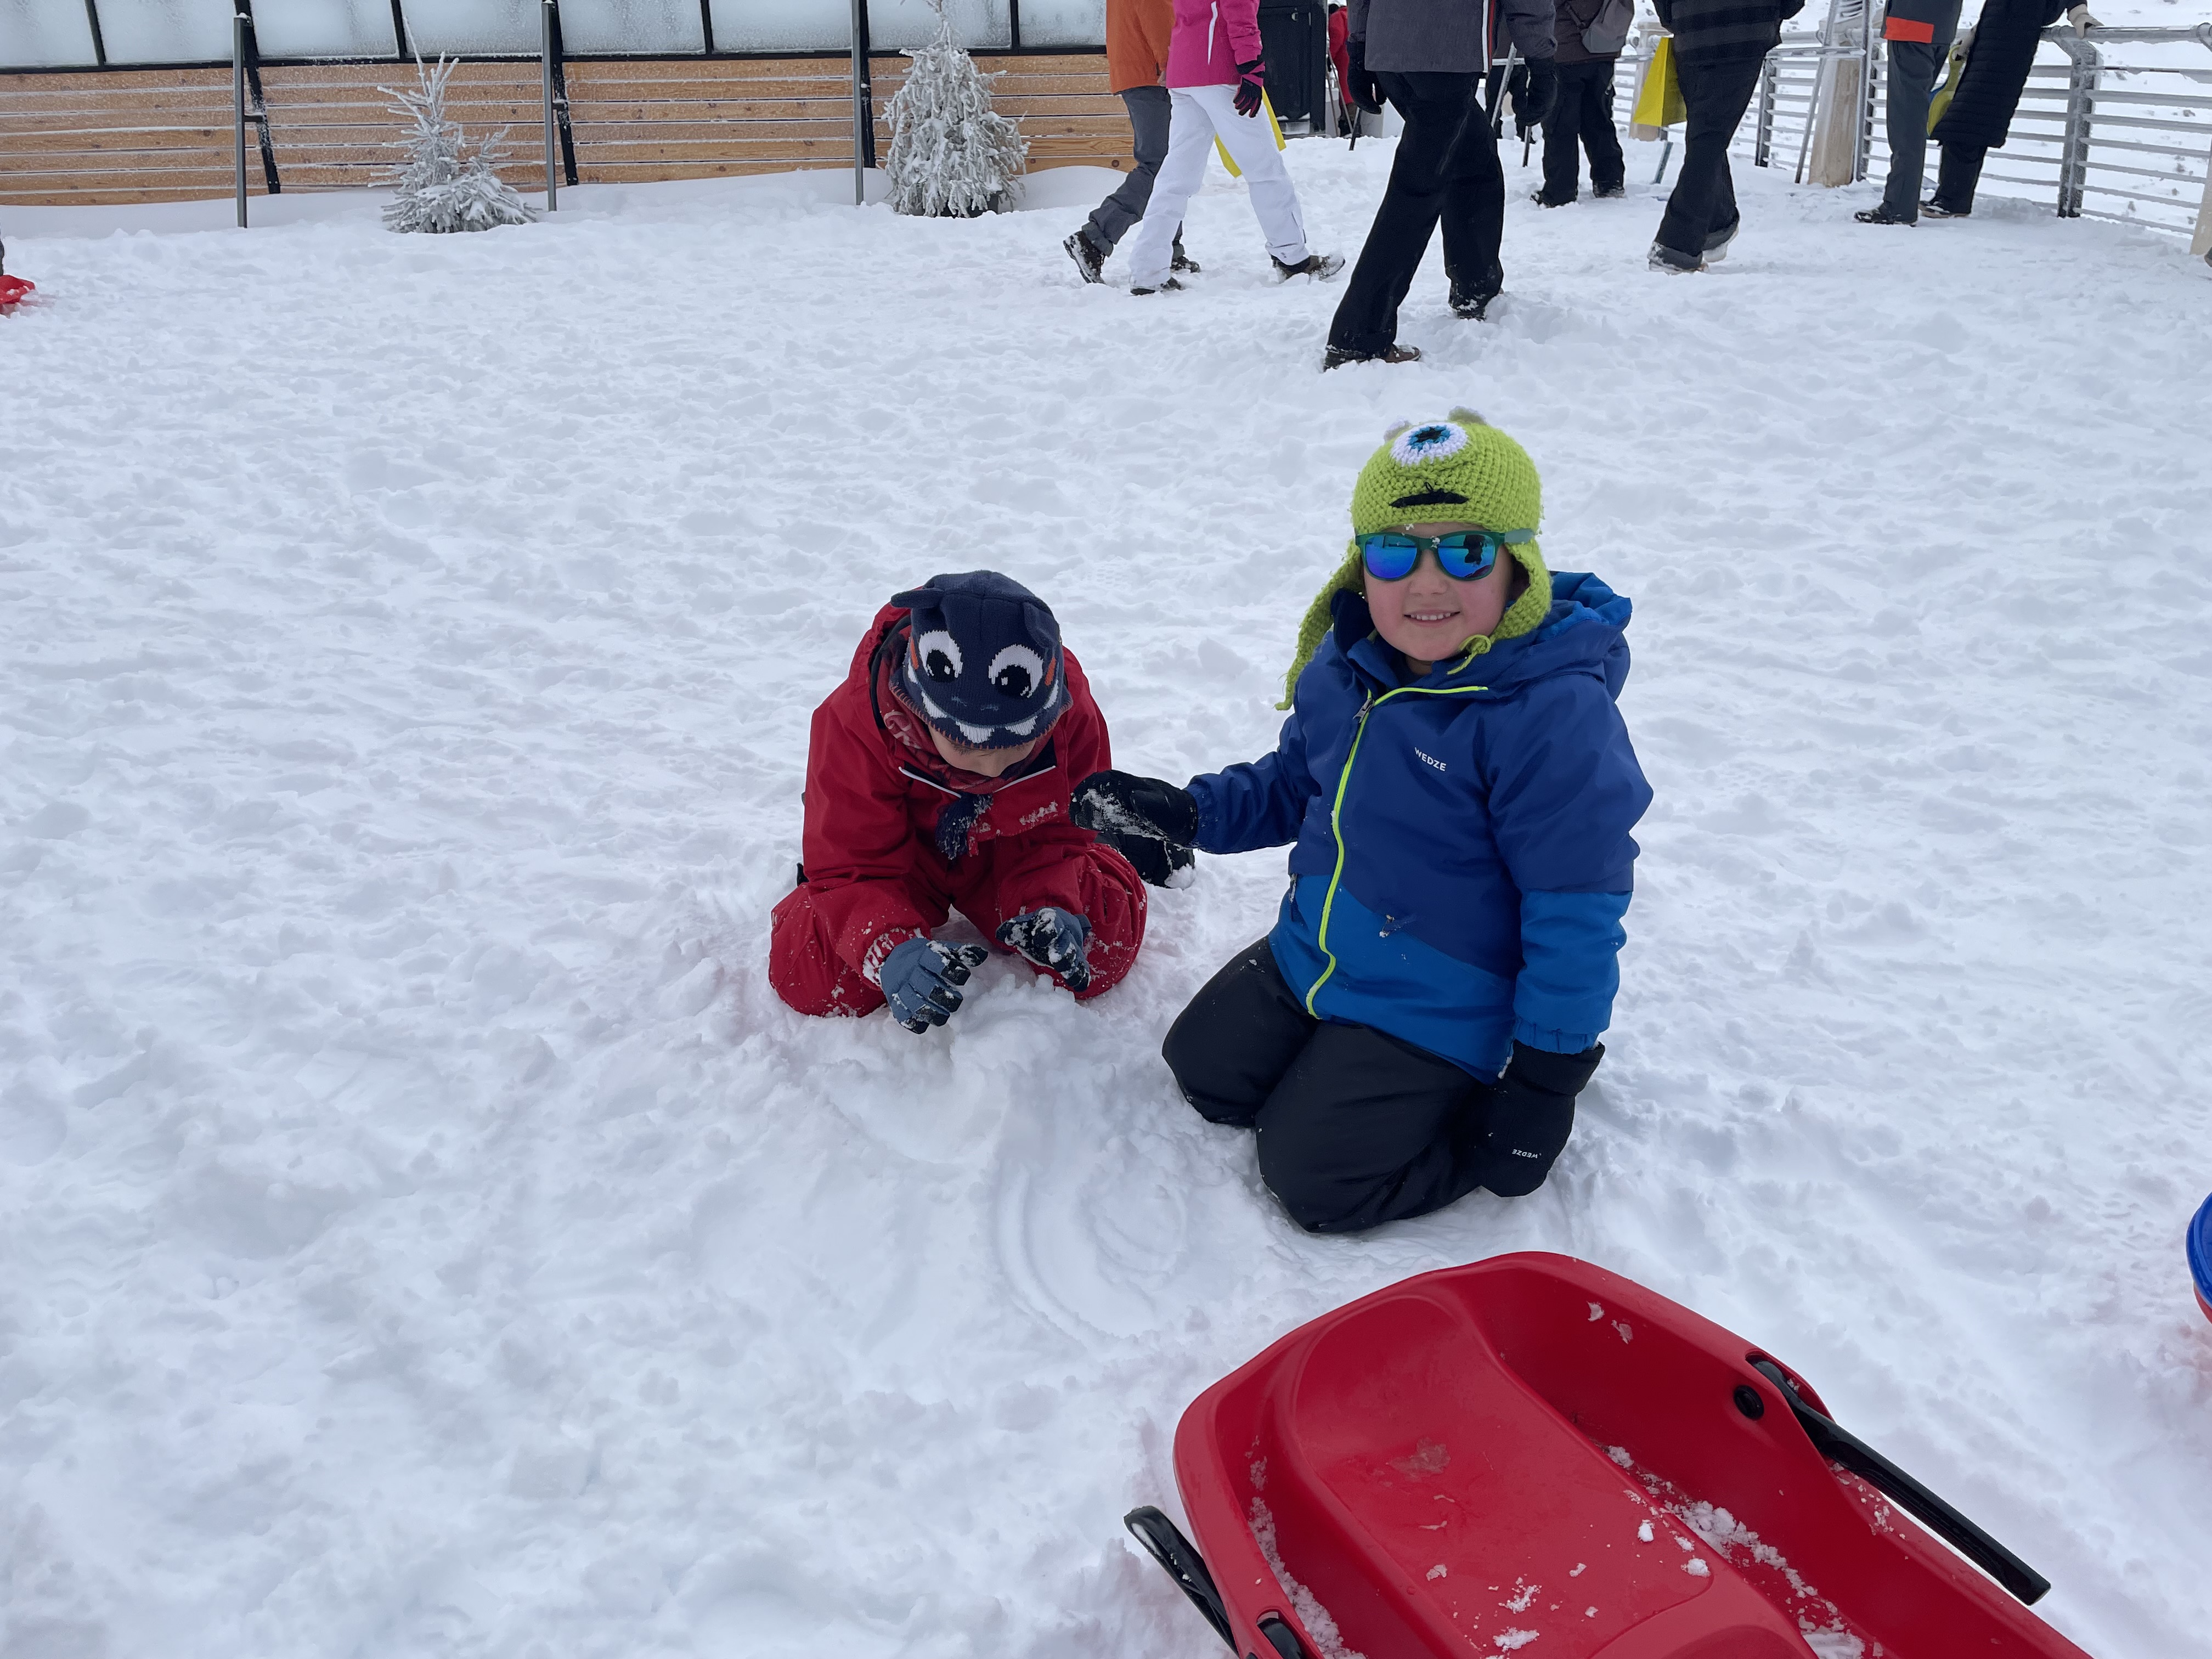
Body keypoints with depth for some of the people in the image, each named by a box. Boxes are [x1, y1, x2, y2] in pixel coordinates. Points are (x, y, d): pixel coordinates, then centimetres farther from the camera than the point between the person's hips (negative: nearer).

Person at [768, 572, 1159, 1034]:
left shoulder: (1071, 714, -31)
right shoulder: (857, 723, -36)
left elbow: (1060, 832, -16)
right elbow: (849, 867, -30)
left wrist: (1054, 905, -39)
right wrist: (891, 953, -51)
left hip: (1010, 850, 1)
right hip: (901, 853, -1)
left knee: (1106, 945, -18)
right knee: (811, 978, -19)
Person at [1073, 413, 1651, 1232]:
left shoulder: (1554, 712, -27)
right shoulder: (1346, 662, -4)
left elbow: (1576, 910, -22)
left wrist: (1548, 1077, -17)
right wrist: (1184, 812, 0)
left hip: (1438, 1007, -7)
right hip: (1307, 957, 8)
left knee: (1310, 1178, -6)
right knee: (1202, 1072, 13)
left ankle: (1477, 1098, 13)